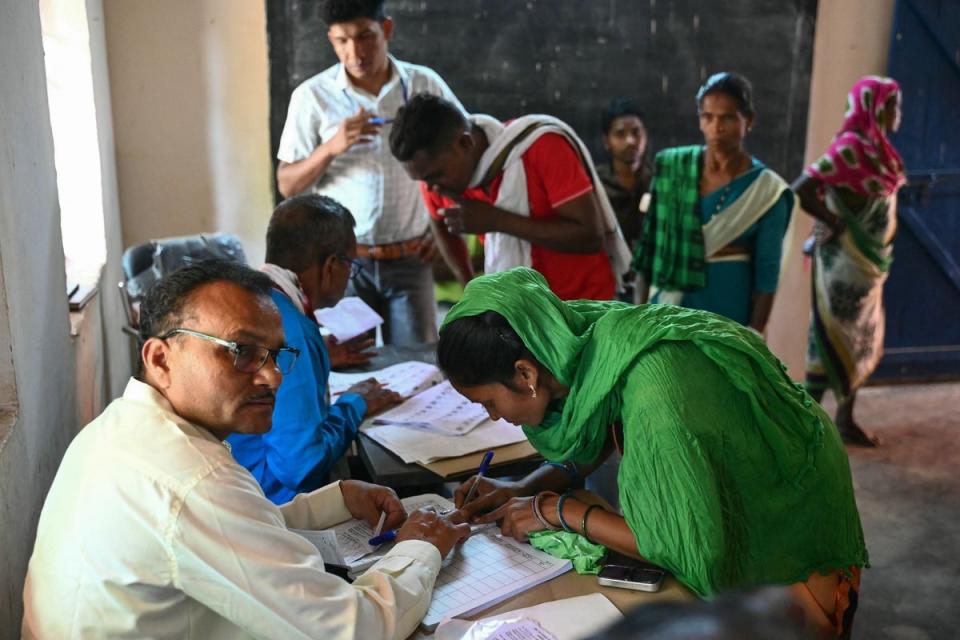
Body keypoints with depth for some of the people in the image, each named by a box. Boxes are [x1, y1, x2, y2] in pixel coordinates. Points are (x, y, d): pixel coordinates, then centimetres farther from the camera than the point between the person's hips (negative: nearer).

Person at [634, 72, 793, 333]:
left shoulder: (766, 190, -6)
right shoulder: (672, 167, 0)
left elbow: (767, 271, -4)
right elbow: (650, 242, 4)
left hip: (730, 309, -2)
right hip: (671, 308, 2)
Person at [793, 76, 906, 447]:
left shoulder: (875, 147, 9)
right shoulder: (851, 147, -18)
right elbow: (802, 189, -28)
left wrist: (881, 249, 7)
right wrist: (836, 225, -18)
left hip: (869, 261, 9)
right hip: (845, 261, -9)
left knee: (864, 341, 15)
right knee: (835, 338, -2)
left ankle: (845, 418, 27)